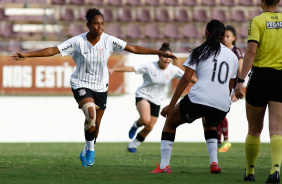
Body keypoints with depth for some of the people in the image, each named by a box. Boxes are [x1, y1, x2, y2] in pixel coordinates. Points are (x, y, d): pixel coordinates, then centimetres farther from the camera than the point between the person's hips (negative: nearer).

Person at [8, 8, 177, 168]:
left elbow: (134, 48, -7)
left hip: (101, 87, 3)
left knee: (96, 124, 8)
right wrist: (27, 55, -21)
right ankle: (90, 149, -6)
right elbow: (53, 50, -14)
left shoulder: (109, 41, -8)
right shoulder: (78, 41, -14)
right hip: (81, 84, -3)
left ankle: (86, 153, 35)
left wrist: (160, 53, -12)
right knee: (91, 114, -28)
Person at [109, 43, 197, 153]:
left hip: (156, 100, 5)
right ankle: (136, 125, 6)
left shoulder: (173, 70, -7)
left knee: (149, 128, 5)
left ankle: (133, 145, 27)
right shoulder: (149, 67, -20)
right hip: (143, 96, -5)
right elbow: (131, 69, -26)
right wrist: (113, 70, -35)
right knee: (146, 120, -31)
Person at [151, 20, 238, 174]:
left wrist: (171, 106, -1)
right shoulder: (232, 56, 18)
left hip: (198, 99, -4)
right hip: (222, 106, 4)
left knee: (170, 122, 20)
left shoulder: (199, 52, 7)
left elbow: (185, 79, -2)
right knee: (209, 124, 38)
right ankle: (214, 163, 18)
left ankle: (164, 165, 7)